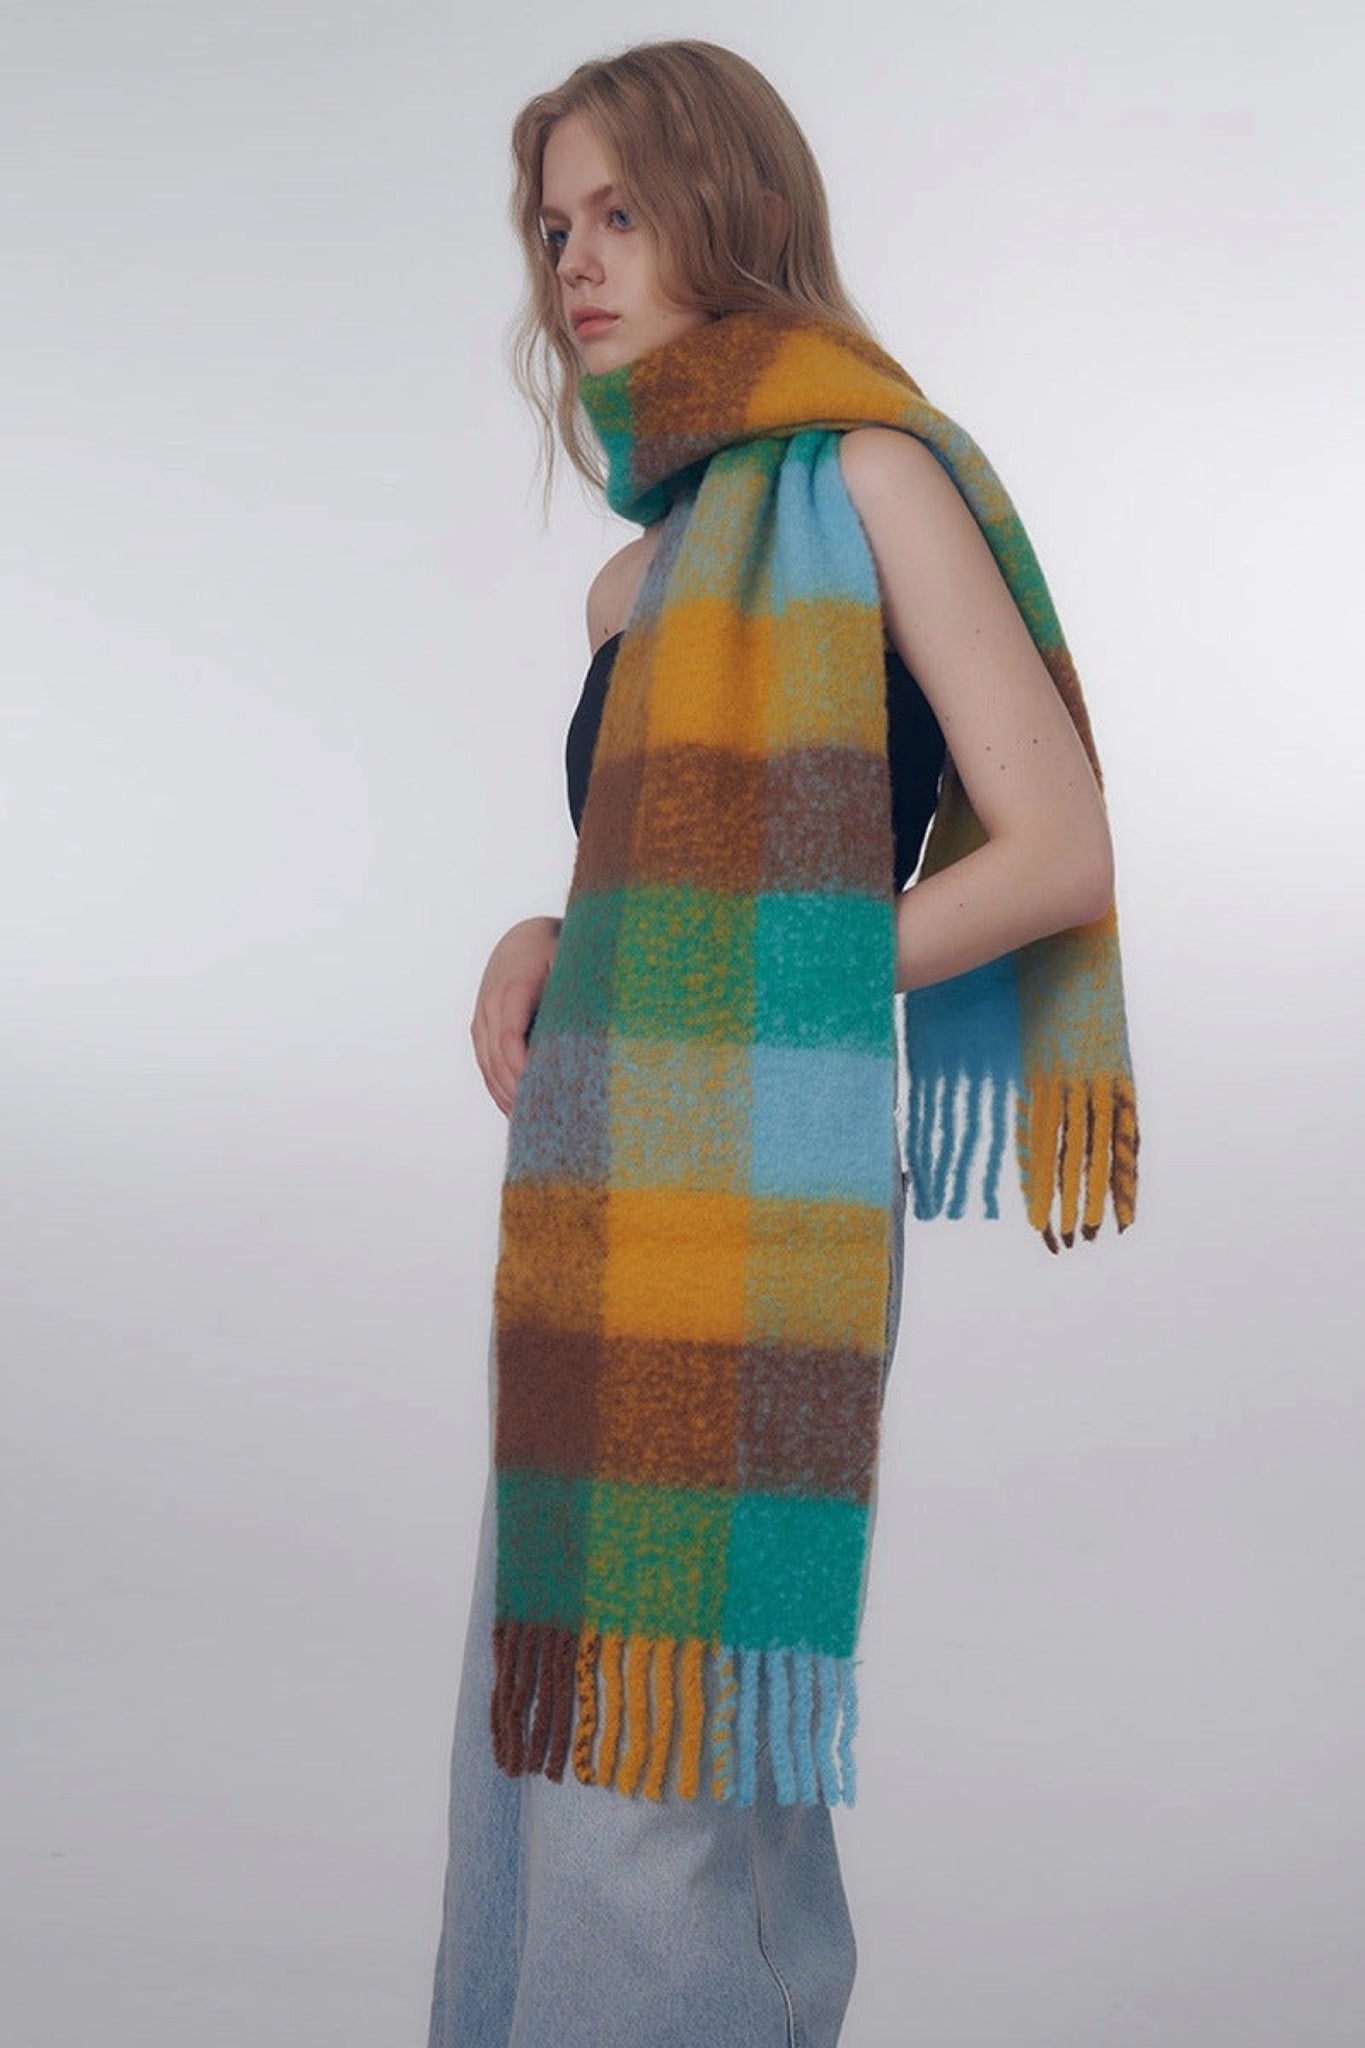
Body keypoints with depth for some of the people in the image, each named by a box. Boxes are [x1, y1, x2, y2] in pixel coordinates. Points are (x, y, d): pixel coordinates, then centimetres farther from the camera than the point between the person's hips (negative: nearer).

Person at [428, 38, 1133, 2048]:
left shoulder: (866, 472, -5)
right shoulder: (638, 578, 17)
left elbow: (1062, 852, -11)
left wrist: (721, 1010, -11)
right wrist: (539, 952, 6)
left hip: (754, 1210, -8)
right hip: (589, 1209, 8)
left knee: (656, 1797, -4)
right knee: (547, 1760, 14)